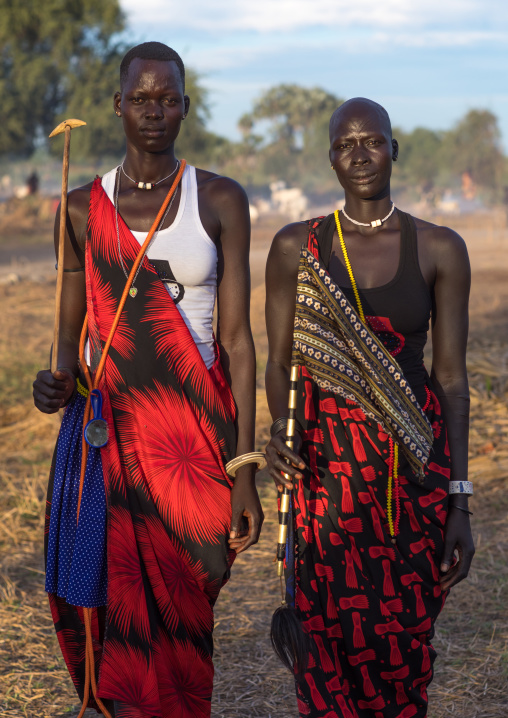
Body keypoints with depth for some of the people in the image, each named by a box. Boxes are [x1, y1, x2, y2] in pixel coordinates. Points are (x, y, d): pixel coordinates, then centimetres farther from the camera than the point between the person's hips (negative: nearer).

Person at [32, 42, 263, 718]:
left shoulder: (220, 200, 1)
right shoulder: (83, 208, 6)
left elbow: (237, 337, -2)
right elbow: (71, 333, 11)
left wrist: (244, 471, -6)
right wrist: (60, 382, -13)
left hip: (193, 433, -1)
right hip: (105, 431, 2)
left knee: (176, 624, 0)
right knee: (98, 615, 1)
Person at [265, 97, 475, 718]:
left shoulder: (439, 250, 1)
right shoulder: (296, 247, 2)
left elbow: (451, 376, 1)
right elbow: (279, 360, 5)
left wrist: (459, 503, -2)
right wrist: (279, 429, -17)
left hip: (416, 470, 0)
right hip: (327, 462, 0)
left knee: (406, 641, 3)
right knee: (330, 640, -2)